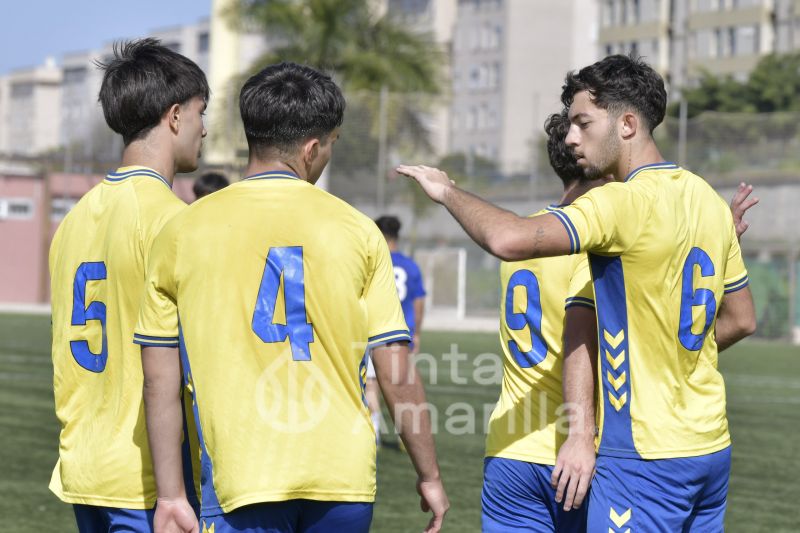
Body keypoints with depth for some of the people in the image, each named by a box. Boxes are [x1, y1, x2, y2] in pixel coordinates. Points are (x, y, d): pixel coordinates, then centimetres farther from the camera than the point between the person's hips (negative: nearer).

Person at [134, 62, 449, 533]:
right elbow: (398, 375, 1)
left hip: (243, 477, -1)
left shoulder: (182, 233, 2)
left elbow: (160, 382, 2)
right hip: (345, 475, 1)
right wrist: (430, 477, 12)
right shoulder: (357, 231, 2)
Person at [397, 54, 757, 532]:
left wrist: (449, 191, -12)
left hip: (646, 458, -9)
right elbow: (741, 319, 19)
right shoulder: (709, 201, 10)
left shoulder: (624, 203, -17)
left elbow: (509, 240, -29)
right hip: (711, 448, 9)